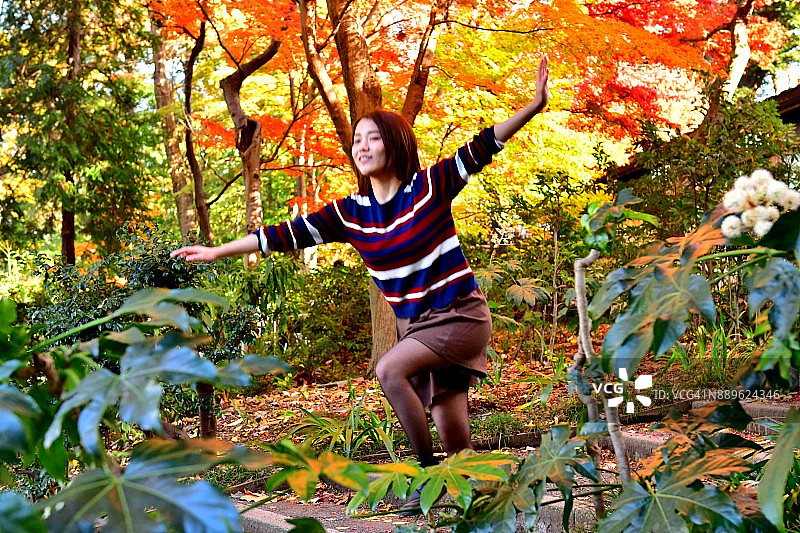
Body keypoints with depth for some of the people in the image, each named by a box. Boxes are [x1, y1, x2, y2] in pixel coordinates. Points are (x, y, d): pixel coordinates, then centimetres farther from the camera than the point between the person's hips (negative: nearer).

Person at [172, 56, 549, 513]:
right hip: (414, 324, 5)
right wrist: (217, 252, 2)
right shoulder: (349, 213, 1)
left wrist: (535, 105, -25)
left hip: (461, 315, -5)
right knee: (451, 434, 1)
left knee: (389, 370, -25)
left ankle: (431, 474, -11)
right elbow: (289, 234, 2)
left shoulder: (430, 186, -10)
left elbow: (482, 148, -15)